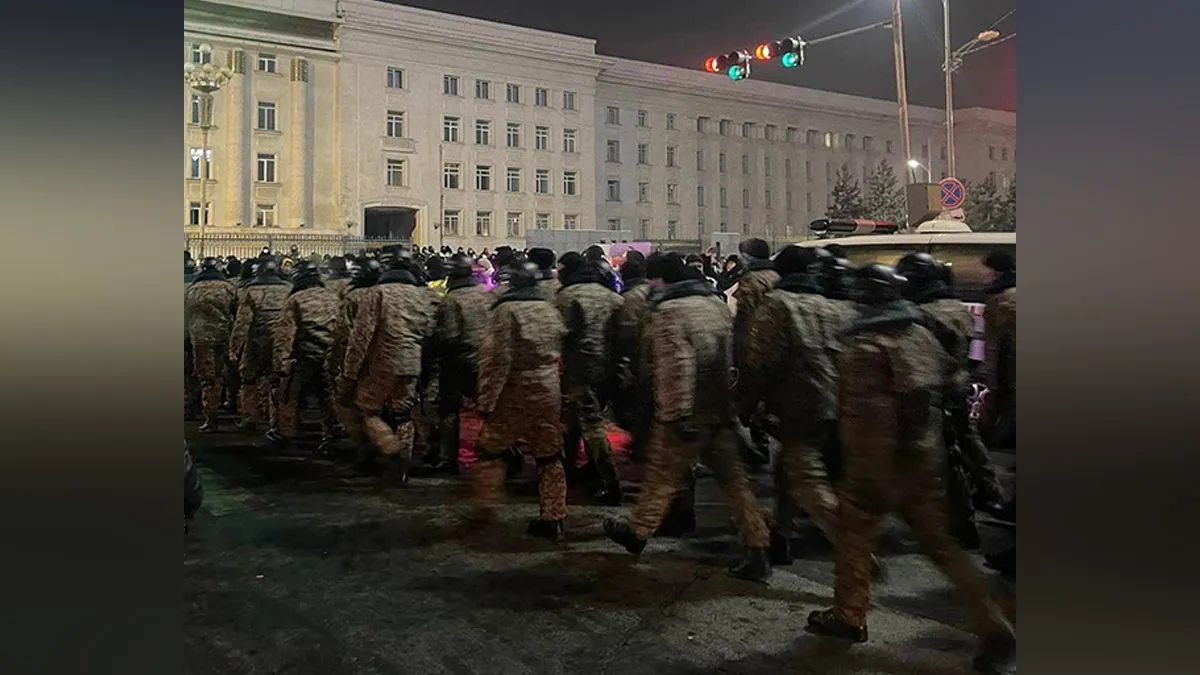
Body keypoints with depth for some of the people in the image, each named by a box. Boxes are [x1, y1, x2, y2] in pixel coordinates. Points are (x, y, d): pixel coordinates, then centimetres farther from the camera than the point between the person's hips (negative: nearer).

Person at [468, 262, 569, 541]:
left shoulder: (506, 310, -11)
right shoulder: (550, 310, 9)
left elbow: (496, 359, -17)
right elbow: (562, 353, 13)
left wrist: (486, 400, -13)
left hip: (514, 394, -5)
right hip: (549, 394, 6)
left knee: (491, 448, 11)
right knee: (549, 456, 11)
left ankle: (485, 509, 16)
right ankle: (553, 518, 14)